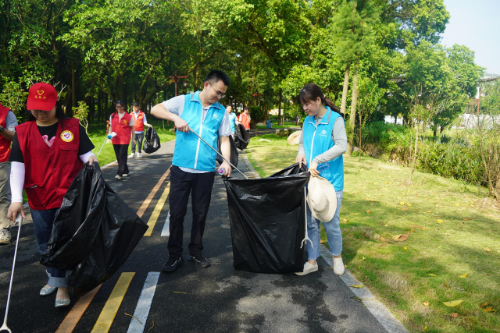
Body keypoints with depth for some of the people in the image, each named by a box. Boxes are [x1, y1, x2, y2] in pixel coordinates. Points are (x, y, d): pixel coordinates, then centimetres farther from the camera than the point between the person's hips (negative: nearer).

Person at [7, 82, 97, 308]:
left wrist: (91, 160, -25)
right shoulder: (23, 132, -1)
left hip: (68, 196, -3)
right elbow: (17, 166, -7)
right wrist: (16, 199, -17)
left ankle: (61, 285, 16)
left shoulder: (73, 127, -3)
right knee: (44, 244, 17)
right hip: (39, 199, 3)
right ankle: (53, 277, 38)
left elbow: (85, 153, 1)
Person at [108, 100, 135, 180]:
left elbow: (132, 128, 5)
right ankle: (125, 171, 26)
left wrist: (133, 138, 4)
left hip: (125, 140, -4)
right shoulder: (112, 116, 9)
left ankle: (119, 174, -12)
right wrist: (110, 133, -1)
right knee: (118, 157, 10)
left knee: (122, 156, -10)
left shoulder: (129, 117, -1)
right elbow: (111, 126, 17)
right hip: (115, 140, 5)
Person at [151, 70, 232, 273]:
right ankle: (175, 255, 19)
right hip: (180, 168, -2)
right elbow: (155, 109, 0)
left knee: (200, 214, 11)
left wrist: (226, 162, -7)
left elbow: (224, 140, 9)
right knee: (177, 212, 3)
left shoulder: (221, 111, 8)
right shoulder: (184, 101, 2)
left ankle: (196, 252, 28)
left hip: (206, 171, 2)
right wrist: (176, 118, -17)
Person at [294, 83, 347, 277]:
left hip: (331, 181, -5)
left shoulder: (335, 119, -9)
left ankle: (337, 257, 30)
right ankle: (312, 261, 23)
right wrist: (301, 153, -3)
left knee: (330, 223, 4)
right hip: (310, 179, 5)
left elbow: (341, 146, -18)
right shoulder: (308, 121, 9)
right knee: (311, 222, 10)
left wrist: (317, 160, -24)